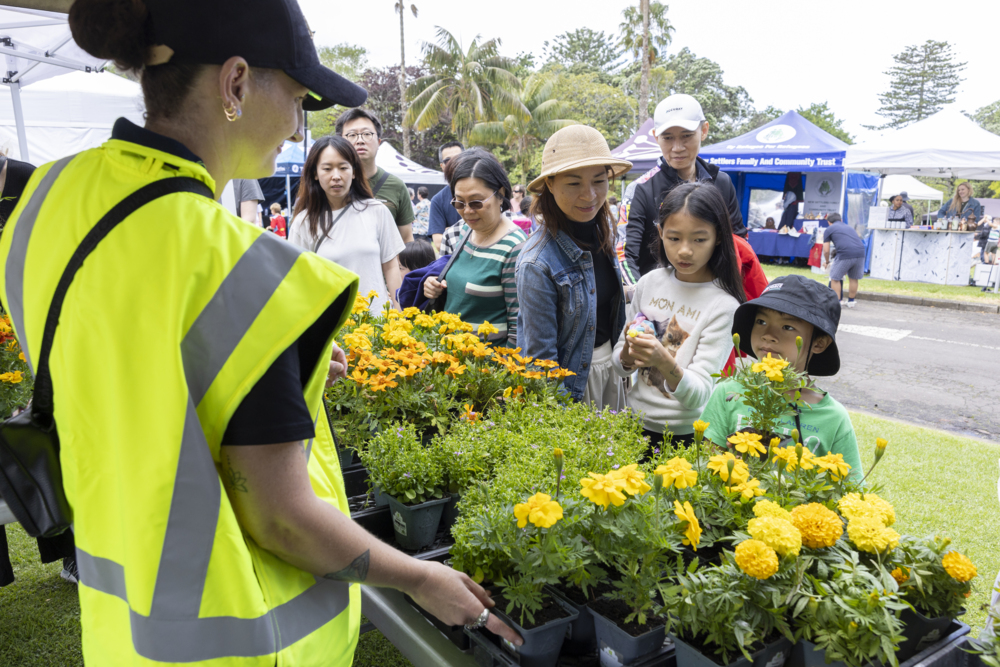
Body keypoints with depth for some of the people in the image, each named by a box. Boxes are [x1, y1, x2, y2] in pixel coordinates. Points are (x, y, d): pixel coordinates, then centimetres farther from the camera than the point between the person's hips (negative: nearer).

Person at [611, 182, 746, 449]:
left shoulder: (723, 304, -16)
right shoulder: (649, 282, -3)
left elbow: (698, 397, -21)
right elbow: (619, 365, 4)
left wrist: (665, 363, -39)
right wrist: (628, 354, -18)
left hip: (685, 434, -4)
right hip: (636, 422, 4)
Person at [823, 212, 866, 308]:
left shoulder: (829, 229, 15)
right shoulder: (849, 227, 31)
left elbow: (826, 250, 12)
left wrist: (826, 262, 32)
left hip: (845, 254, -5)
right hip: (860, 253, 5)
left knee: (835, 278, 11)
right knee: (854, 278, 21)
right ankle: (851, 301, 30)